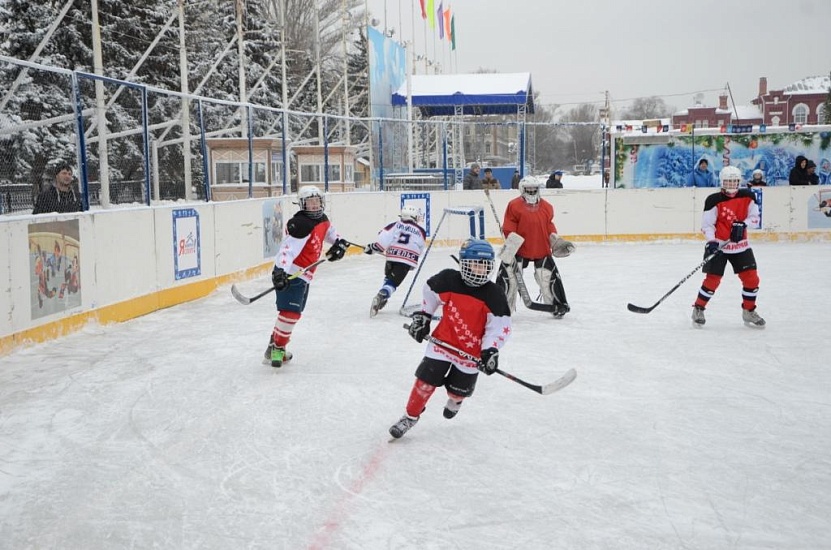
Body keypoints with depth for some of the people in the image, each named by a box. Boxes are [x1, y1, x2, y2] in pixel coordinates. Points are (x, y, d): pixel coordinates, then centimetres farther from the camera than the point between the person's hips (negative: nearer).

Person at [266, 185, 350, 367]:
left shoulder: (322, 219, 8)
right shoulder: (301, 224, -21)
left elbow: (329, 232, 30)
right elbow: (288, 249, -31)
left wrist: (339, 242, 10)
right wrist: (280, 271, -43)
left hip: (303, 276, 10)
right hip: (289, 274, -10)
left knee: (295, 313, 17)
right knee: (290, 312, -17)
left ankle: (274, 344, 30)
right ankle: (277, 349, -6)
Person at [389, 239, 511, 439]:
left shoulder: (494, 296, -15)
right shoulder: (447, 281, -12)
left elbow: (500, 325, -12)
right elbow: (429, 292, 8)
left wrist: (491, 350, -21)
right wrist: (421, 316, 6)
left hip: (472, 351, 0)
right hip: (443, 340, 0)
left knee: (460, 388, 13)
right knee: (426, 380, -5)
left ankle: (455, 400, 52)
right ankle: (410, 416, 15)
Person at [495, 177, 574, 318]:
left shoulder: (546, 207, 7)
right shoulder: (514, 205, -6)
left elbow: (549, 226, 14)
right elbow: (509, 228, -7)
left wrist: (556, 240, 3)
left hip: (542, 250, 3)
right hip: (519, 249, -2)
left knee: (549, 277, 2)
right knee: (508, 275, -4)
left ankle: (559, 304, 17)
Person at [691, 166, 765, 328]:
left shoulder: (747, 196, 2)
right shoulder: (714, 200, -11)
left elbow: (754, 217, 3)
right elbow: (707, 224, -11)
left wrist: (743, 224, -17)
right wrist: (711, 241, -26)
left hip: (741, 245, 4)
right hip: (718, 246, -4)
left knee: (751, 278, 1)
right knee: (712, 279, -7)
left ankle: (748, 311, 18)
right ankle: (698, 309, 10)